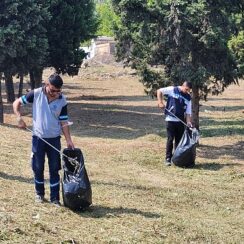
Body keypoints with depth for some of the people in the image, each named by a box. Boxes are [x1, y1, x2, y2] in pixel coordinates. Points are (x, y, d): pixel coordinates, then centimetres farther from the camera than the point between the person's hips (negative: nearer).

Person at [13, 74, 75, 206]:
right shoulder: (36, 94, -9)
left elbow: (64, 122, 0)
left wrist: (68, 140, -7)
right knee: (38, 168, 9)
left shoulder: (62, 101, -6)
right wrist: (19, 118, -15)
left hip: (54, 139, 1)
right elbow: (17, 103, 0)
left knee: (54, 169, 3)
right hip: (38, 138, 0)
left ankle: (55, 198, 11)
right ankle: (39, 193, 28)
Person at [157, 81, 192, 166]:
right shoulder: (172, 90, -4)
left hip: (181, 121, 4)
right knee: (170, 139, -4)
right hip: (170, 120, -4)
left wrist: (188, 122, -7)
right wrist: (160, 102, -11)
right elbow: (159, 91, -1)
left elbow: (188, 112, 7)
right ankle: (168, 158, 3)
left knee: (179, 140, 7)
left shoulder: (188, 97, 8)